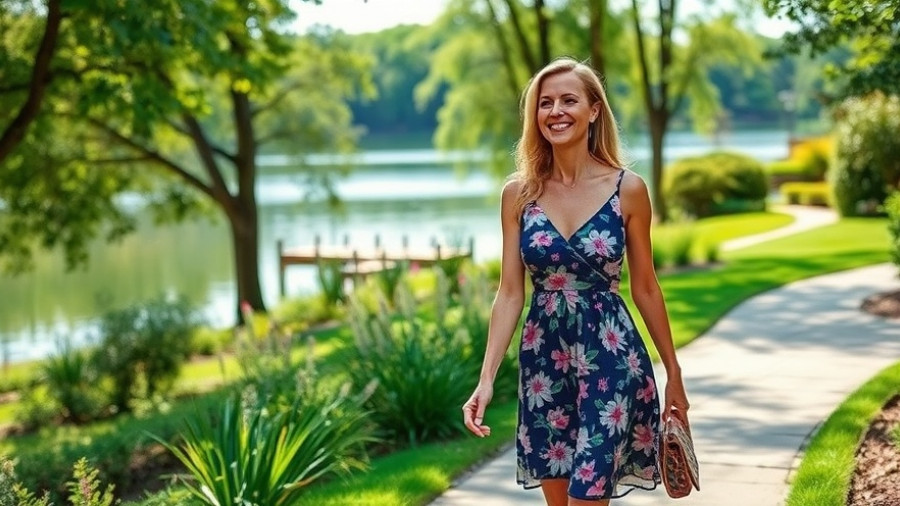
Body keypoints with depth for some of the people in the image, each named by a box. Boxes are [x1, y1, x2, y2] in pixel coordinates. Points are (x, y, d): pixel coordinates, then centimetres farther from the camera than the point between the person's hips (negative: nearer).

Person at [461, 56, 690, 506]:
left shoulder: (627, 189, -4)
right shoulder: (518, 193, 1)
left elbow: (645, 287, 3)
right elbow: (510, 293, 2)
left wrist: (673, 372, 8)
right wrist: (486, 377, -5)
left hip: (609, 358, -3)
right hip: (543, 358, 3)